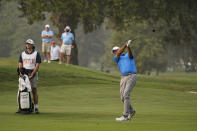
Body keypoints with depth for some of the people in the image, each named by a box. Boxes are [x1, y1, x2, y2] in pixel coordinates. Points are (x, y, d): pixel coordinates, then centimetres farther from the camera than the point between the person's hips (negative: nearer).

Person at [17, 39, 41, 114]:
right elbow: (20, 64, 6)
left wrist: (32, 74, -16)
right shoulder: (22, 54, 10)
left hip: (33, 73, -2)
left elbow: (37, 65, -6)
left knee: (34, 90, -4)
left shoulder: (36, 54, 1)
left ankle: (36, 108, -3)